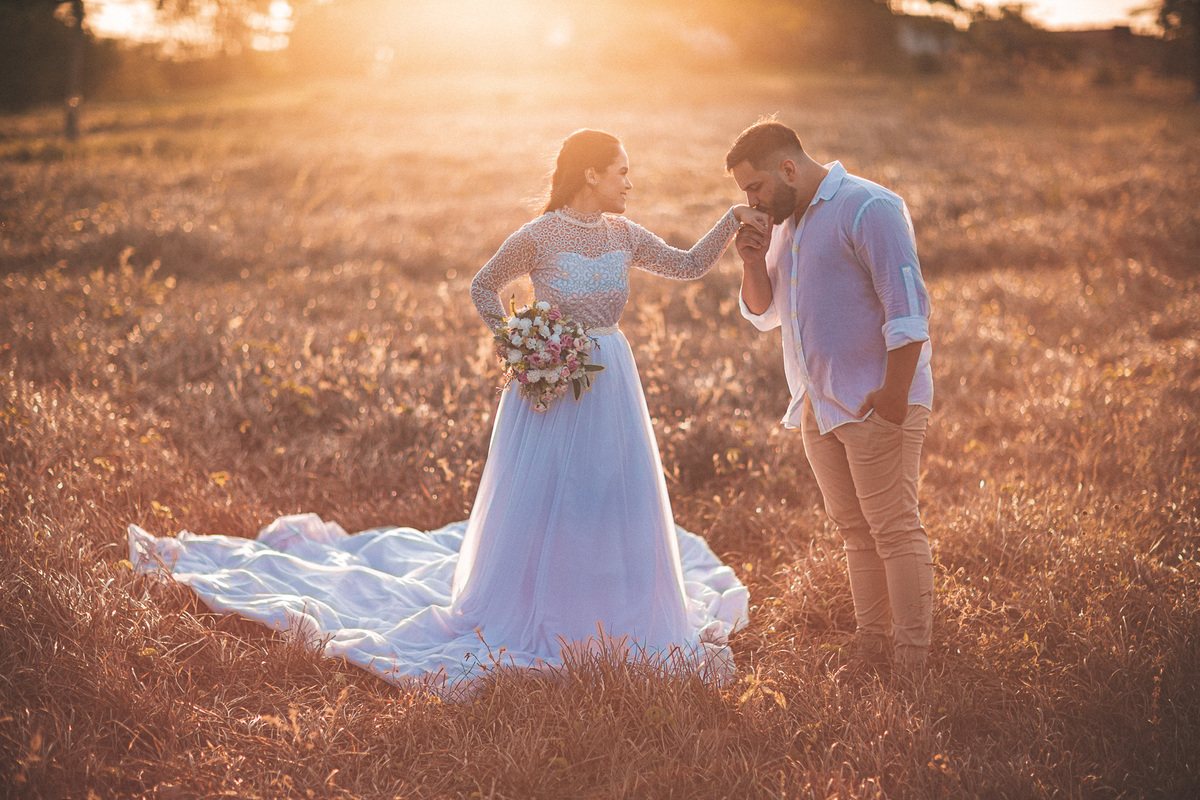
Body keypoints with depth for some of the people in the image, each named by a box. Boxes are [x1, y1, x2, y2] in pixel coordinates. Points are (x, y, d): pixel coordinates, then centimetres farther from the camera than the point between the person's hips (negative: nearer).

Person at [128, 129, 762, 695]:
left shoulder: (623, 235, 4)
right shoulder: (538, 236, -12)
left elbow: (690, 265, 10)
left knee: (613, 505, 11)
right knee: (533, 505, 2)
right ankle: (516, 624, 18)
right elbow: (482, 287, -1)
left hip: (609, 387, 6)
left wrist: (732, 221, -2)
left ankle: (609, 624, 27)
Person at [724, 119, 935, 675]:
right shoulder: (787, 222, 16)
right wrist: (754, 263, 2)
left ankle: (912, 660, 0)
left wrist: (893, 397, -20)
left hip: (877, 404, -8)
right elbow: (764, 313, 21)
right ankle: (870, 648, 19)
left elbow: (908, 308, -18)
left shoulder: (868, 208, -12)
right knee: (853, 529, 12)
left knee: (894, 529, -5)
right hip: (817, 407, 9)